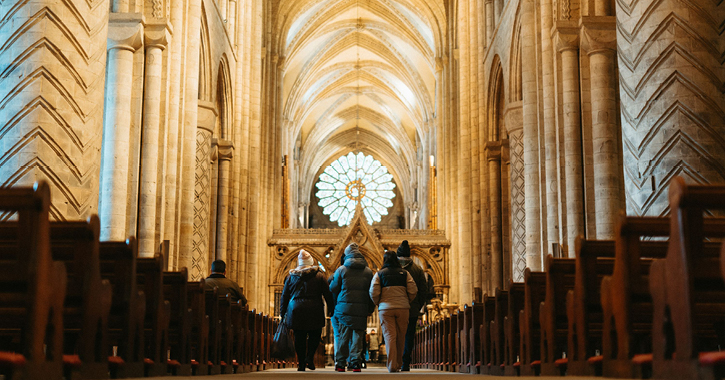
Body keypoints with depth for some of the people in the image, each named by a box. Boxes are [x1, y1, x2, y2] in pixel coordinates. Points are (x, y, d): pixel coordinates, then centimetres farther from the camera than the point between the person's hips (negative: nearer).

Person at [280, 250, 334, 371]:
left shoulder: (291, 277, 9)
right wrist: (331, 310, 8)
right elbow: (328, 295, 1)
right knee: (314, 336, 11)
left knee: (299, 338, 7)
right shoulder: (319, 276, 2)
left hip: (296, 311, 2)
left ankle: (301, 363, 6)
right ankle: (309, 358, -6)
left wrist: (283, 314, 16)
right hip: (314, 311, -2)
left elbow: (284, 297, 11)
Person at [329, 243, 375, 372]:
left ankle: (340, 363, 6)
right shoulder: (368, 271, 5)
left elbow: (333, 289, 3)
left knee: (342, 337, 5)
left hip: (344, 308, -1)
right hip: (361, 309, 1)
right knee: (358, 337, 5)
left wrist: (335, 305, 18)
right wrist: (370, 309, 14)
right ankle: (356, 363, 1)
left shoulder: (341, 270, -1)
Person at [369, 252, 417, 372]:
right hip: (403, 308, 1)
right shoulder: (405, 273, 6)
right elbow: (413, 291, 0)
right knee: (401, 336, 10)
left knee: (389, 336, -2)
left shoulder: (379, 274, 2)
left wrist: (378, 304, 13)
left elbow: (373, 293, -4)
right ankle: (398, 364, 18)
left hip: (385, 308, -1)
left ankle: (392, 365, -9)